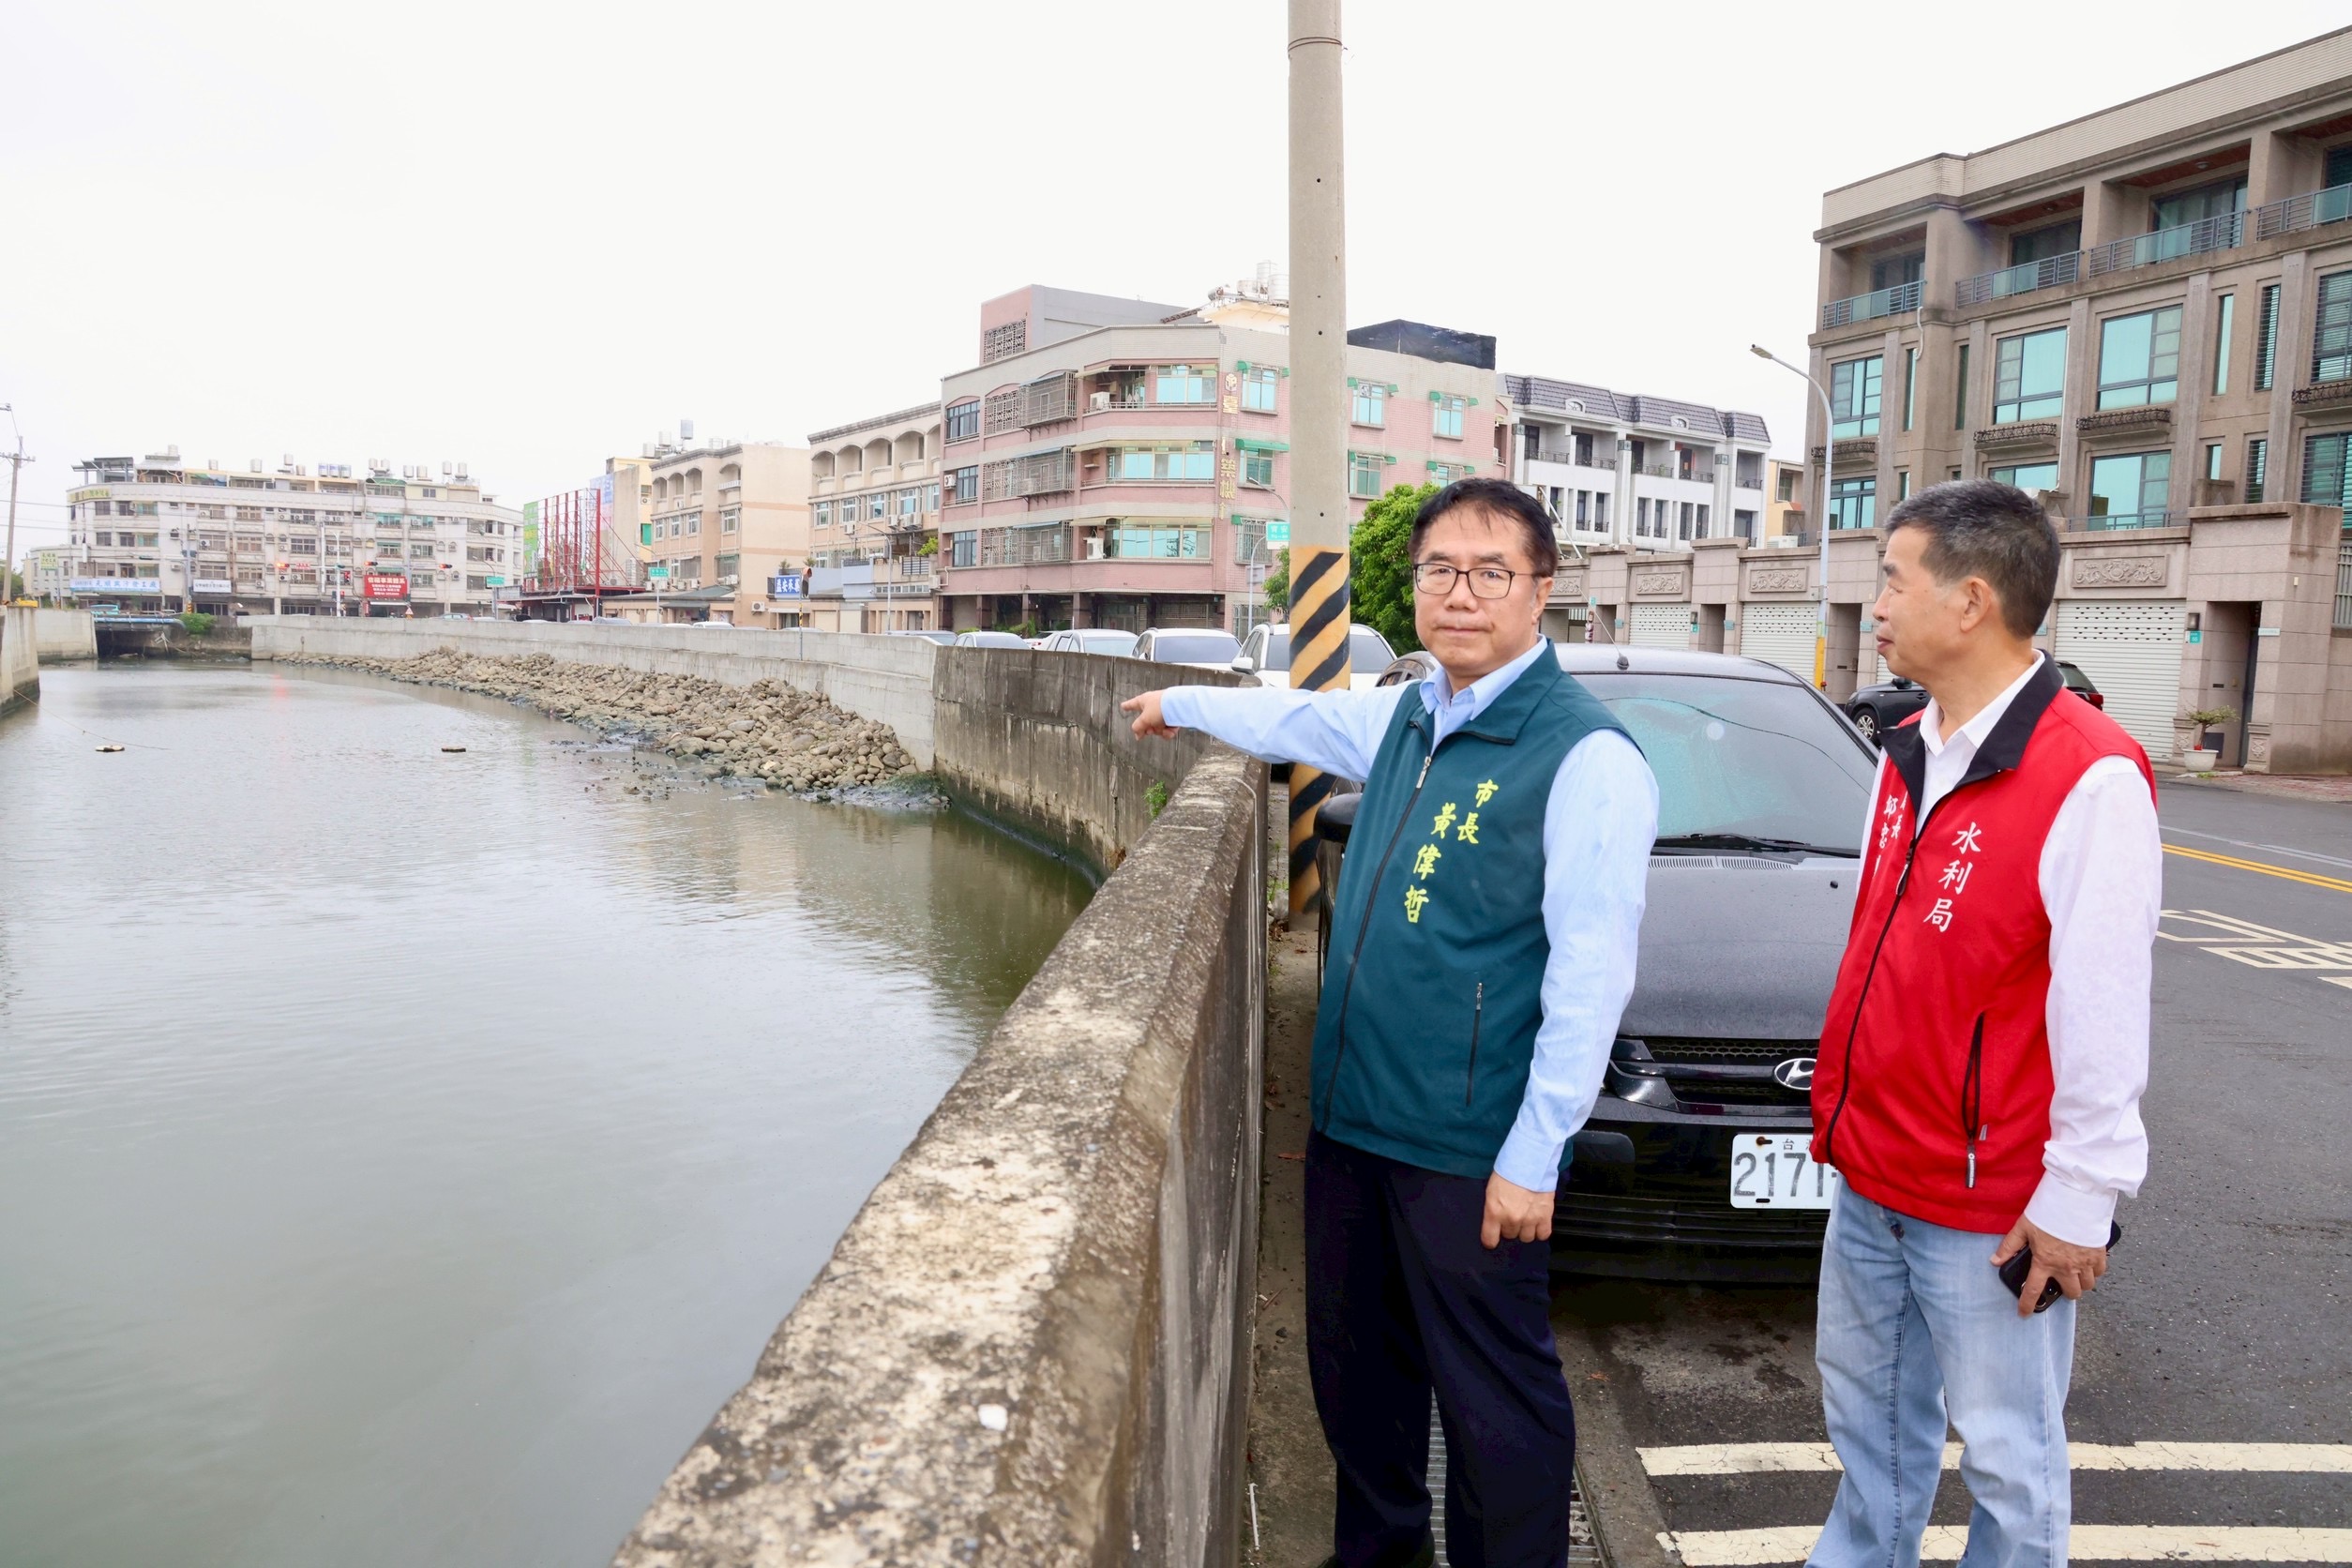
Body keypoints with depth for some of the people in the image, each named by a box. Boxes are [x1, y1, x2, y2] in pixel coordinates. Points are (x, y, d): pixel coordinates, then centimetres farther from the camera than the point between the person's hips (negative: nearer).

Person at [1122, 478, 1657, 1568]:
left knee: (1494, 1399, 8)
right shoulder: (1405, 718, 7)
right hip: (1350, 1116, 8)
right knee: (1355, 1364, 22)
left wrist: (1533, 1158, -17)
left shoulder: (1586, 757, -16)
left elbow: (1591, 978, -17)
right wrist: (1183, 705, 40)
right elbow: (1297, 717, 29)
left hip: (1470, 1153, -7)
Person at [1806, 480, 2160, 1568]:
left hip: (1989, 1203, -7)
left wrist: (2077, 1201, -15)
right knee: (1868, 1409, 21)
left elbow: (2103, 1017, -18)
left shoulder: (2091, 779, -18)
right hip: (1869, 1173, 8)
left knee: (2007, 1454, 9)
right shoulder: (1908, 754, 7)